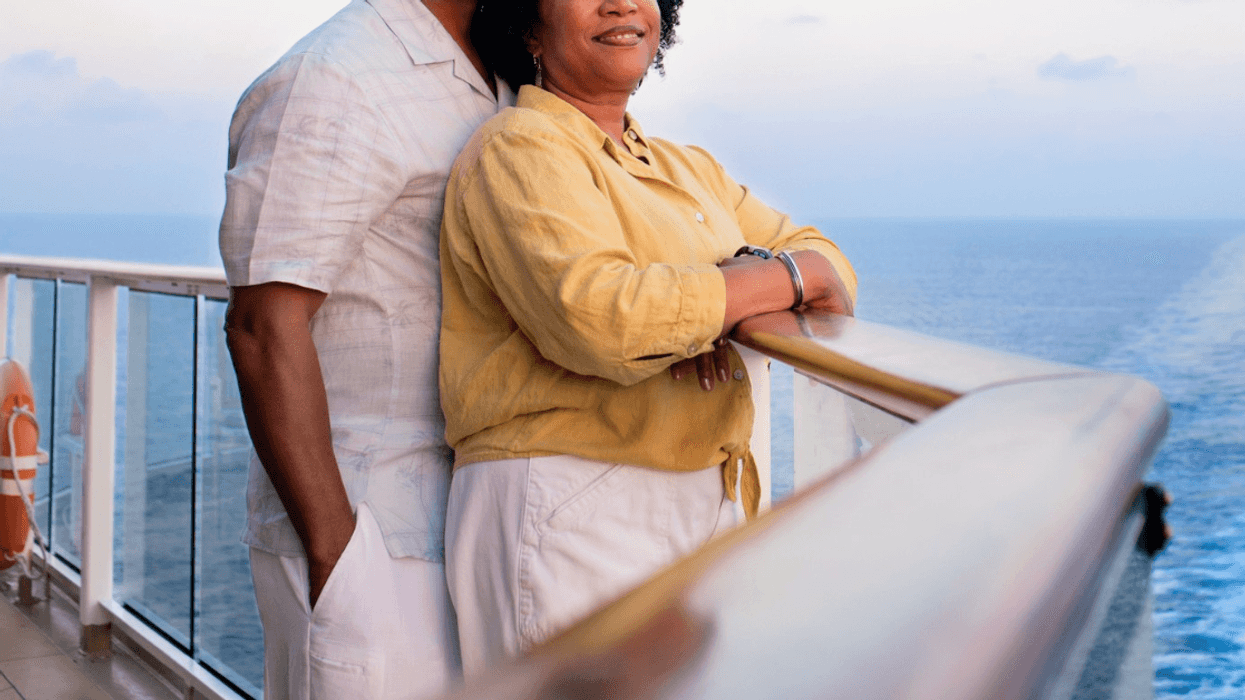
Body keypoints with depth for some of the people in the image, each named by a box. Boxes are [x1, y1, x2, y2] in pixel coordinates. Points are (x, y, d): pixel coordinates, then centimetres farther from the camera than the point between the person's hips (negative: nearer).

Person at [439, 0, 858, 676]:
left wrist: (732, 293, -11)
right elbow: (598, 317, -23)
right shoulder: (520, 146, -6)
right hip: (569, 518, -7)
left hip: (708, 511, 7)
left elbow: (830, 267, 12)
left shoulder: (689, 168, 20)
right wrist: (789, 276, -11)